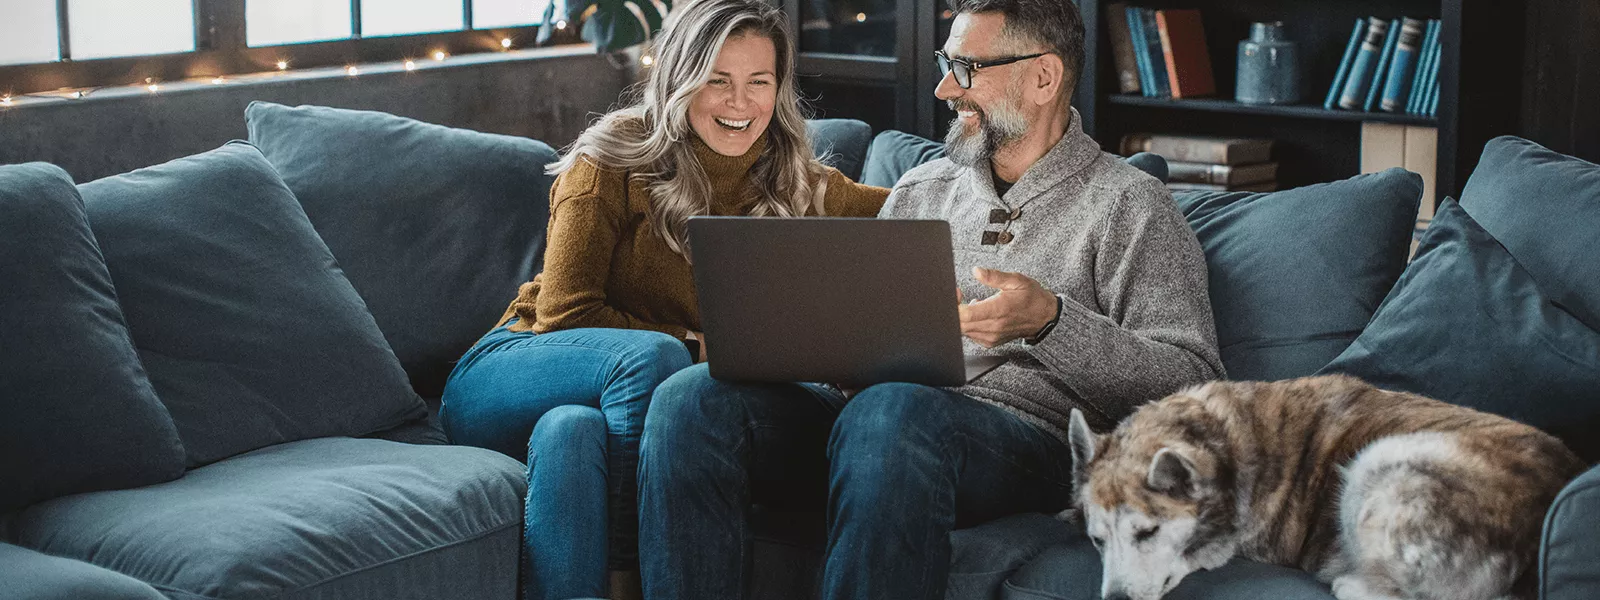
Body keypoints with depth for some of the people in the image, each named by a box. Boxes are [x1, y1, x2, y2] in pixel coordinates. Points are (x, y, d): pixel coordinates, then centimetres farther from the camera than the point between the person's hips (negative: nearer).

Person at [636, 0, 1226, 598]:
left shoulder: (1125, 204, 8)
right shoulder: (919, 190, 26)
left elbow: (1194, 384, -3)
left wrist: (1050, 321, -18)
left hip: (1026, 430, -5)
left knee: (890, 411, -40)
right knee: (693, 396, -21)